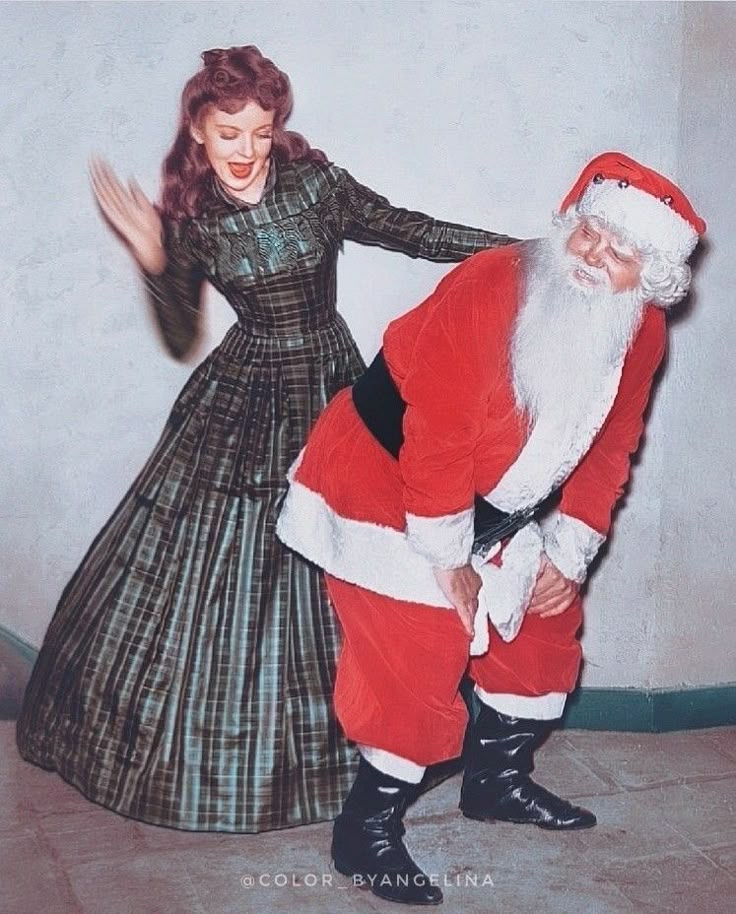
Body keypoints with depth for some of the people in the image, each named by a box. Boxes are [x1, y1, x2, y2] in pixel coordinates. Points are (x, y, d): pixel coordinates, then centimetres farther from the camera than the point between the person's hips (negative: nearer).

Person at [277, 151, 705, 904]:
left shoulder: (641, 334, -7)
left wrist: (569, 555, 0)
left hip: (493, 510, 8)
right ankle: (366, 833, 10)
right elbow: (436, 439, -27)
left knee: (543, 631, 16)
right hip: (386, 484, -7)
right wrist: (448, 559, -20)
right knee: (416, 663, -9)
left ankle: (496, 780, 39)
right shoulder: (485, 291, -29)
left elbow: (608, 450, 3)